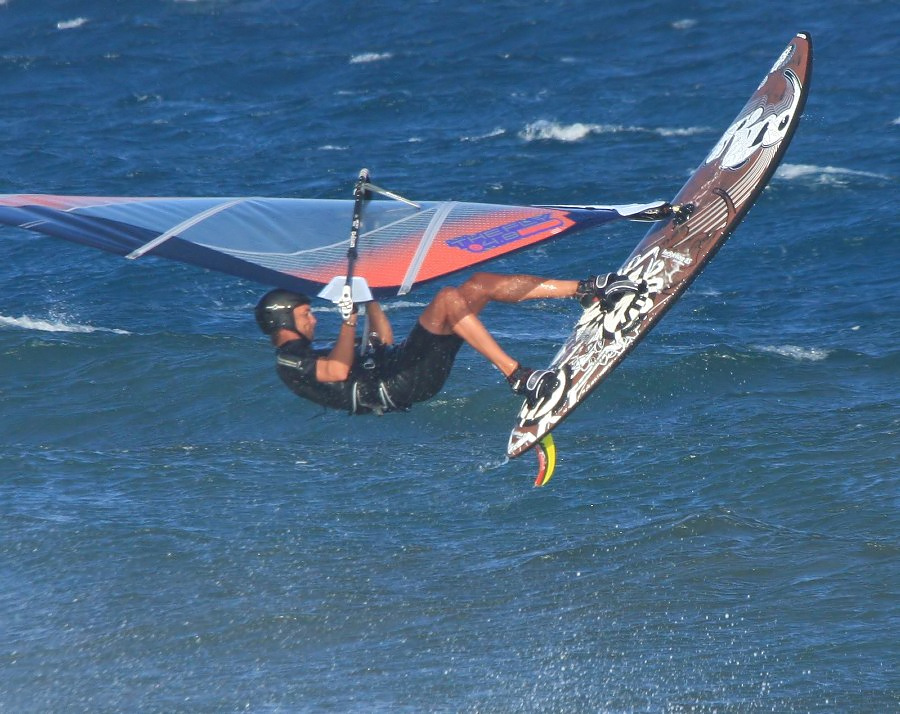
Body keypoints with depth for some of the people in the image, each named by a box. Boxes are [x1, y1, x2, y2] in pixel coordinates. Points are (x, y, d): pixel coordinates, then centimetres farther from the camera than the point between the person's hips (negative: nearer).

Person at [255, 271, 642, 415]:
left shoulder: (307, 354, 31)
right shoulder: (288, 359, 1)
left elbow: (384, 345, 36)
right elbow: (338, 372, -19)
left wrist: (370, 300, 27)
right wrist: (349, 319, -10)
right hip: (391, 389, -10)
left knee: (478, 284, 4)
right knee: (448, 299, -26)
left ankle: (586, 291, 0)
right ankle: (517, 377, -33)